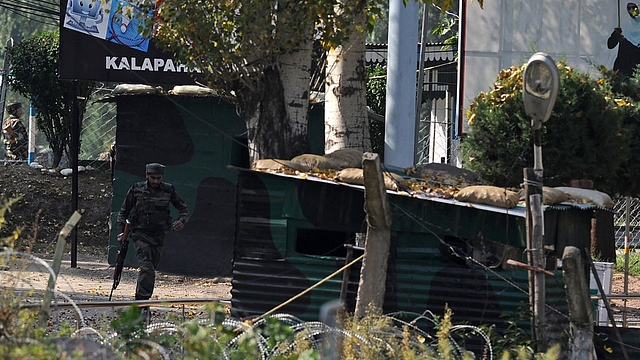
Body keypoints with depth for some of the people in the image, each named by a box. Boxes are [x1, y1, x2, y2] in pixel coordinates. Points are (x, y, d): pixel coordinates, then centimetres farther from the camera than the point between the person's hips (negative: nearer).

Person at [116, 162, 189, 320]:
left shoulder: (168, 190, 1)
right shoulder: (136, 190, -3)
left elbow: (183, 208, 11)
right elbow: (123, 212, 7)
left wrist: (182, 220, -10)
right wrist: (121, 233, 1)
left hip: (158, 236, 3)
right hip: (140, 234, -3)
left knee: (150, 269, 10)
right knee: (147, 268, -18)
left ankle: (140, 301, 24)